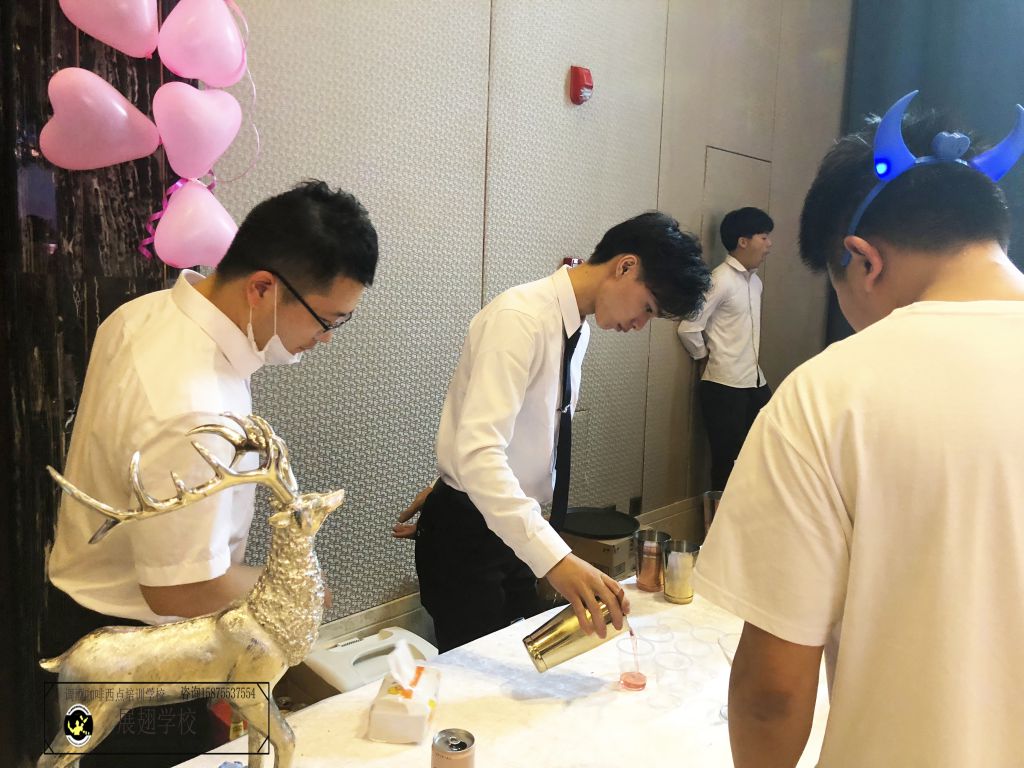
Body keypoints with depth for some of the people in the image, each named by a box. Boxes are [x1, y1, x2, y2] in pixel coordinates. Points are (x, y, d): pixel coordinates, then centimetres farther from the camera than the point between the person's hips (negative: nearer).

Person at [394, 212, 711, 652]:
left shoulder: (578, 330, 4)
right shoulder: (520, 318, -24)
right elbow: (478, 451, -35)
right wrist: (555, 559, -42)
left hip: (512, 528, 8)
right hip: (465, 533, -8)